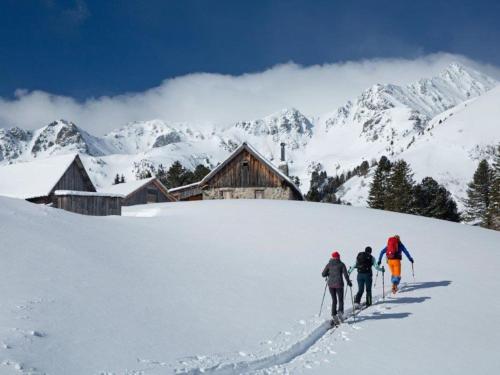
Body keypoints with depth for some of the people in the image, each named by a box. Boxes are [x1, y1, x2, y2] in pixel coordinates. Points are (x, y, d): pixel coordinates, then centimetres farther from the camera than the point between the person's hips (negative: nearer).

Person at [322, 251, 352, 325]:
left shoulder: (329, 264, 5)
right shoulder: (341, 264, -1)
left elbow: (323, 274, 4)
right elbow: (345, 274, -5)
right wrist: (349, 282, 9)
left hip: (330, 284, 2)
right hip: (339, 284, -2)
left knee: (334, 300, 13)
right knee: (340, 299, 8)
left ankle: (334, 315, 4)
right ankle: (340, 312, -17)